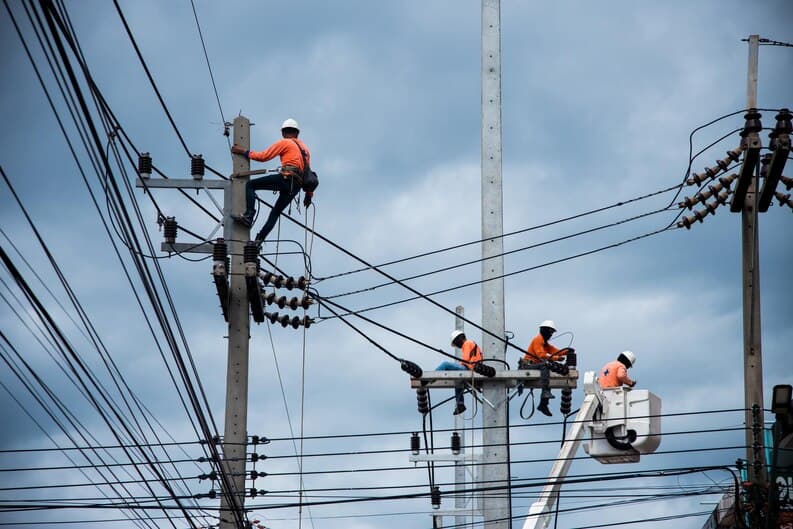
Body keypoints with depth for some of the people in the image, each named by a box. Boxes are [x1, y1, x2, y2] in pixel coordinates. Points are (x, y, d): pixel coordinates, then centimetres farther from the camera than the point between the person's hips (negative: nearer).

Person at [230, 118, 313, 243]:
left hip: (286, 177, -7)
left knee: (250, 185, -5)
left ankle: (249, 215, -24)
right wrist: (309, 194, 32)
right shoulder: (304, 148, 30)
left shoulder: (284, 143, 8)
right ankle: (259, 240, 0)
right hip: (297, 186, 7)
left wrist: (244, 152, 12)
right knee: (275, 213, 12)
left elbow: (263, 156, 2)